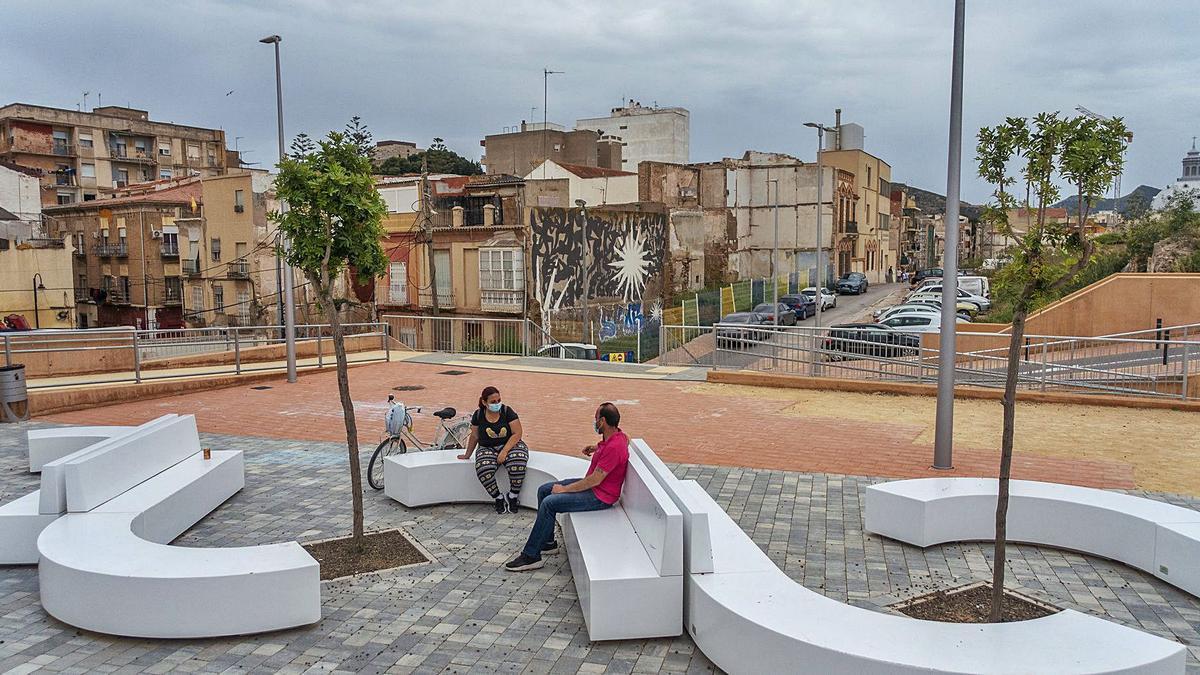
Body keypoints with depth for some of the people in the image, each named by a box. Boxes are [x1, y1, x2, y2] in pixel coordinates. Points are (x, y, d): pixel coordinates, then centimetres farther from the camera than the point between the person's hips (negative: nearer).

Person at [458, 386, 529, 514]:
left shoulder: (507, 411, -8)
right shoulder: (478, 415, 0)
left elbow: (517, 434, -11)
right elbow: (474, 436, 13)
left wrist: (504, 451, -20)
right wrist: (467, 455, 19)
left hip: (510, 445, -1)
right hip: (488, 449, 2)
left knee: (517, 464, -35)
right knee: (483, 470, -32)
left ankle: (513, 497, -11)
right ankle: (499, 499, -10)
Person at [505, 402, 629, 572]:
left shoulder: (614, 447, -27)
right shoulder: (614, 434, 2)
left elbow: (595, 480, -27)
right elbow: (627, 439, 29)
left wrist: (565, 489, -17)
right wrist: (596, 448, 17)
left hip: (600, 496, -11)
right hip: (592, 484, 11)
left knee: (549, 503, -21)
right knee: (544, 490, 7)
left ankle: (530, 556, -13)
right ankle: (547, 542, 14)